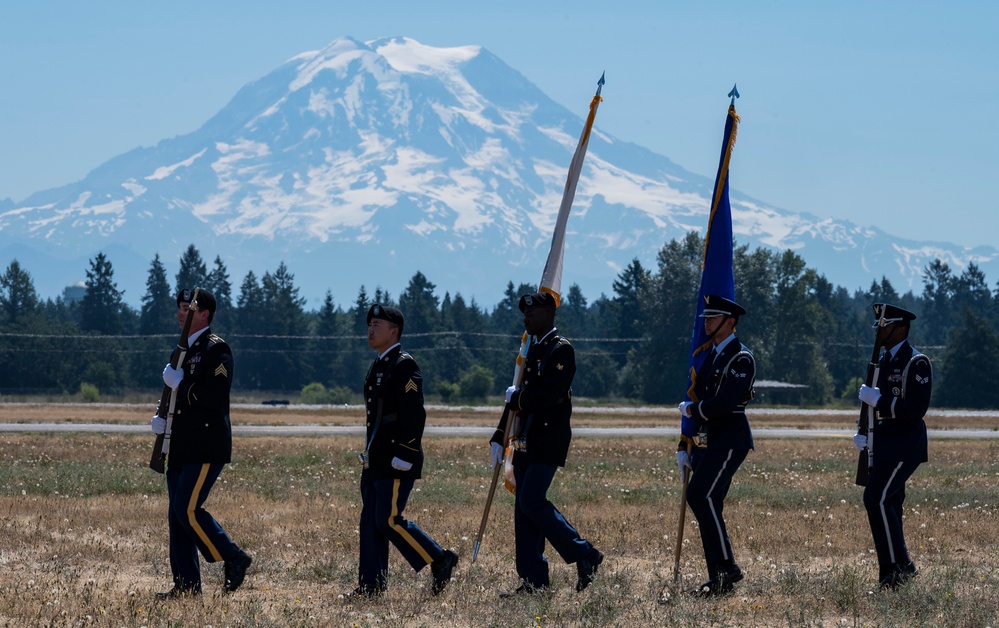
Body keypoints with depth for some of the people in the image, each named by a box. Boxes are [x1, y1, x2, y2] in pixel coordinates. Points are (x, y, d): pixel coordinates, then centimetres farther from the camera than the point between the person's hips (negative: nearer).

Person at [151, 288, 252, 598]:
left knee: (188, 509, -15)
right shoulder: (185, 350, 18)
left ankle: (234, 559, -2)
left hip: (206, 448, -9)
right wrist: (162, 419, 7)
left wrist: (179, 384, -15)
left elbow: (216, 397, -22)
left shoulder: (216, 349, -10)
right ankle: (186, 583, 9)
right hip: (181, 447, 9)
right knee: (178, 513, 6)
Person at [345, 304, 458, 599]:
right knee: (370, 521, 7)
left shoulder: (404, 365, -13)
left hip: (397, 461, -10)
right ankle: (371, 584, 10)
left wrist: (403, 456, -23)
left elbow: (414, 415, -20)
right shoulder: (379, 365, 16)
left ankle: (440, 560, 0)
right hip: (376, 461, 10)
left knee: (389, 520, -10)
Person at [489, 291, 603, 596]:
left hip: (548, 441, -9)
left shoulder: (561, 350, -10)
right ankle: (533, 581, 6)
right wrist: (499, 438, 16)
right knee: (524, 506, 5)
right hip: (527, 442, 9)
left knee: (531, 501, -15)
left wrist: (516, 397, -7)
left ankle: (585, 555, -4)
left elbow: (549, 395, -22)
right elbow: (519, 397, 20)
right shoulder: (533, 349, 18)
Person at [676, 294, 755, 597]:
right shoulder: (710, 356, 17)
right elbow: (698, 400, 19)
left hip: (729, 442, -9)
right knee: (705, 503, 6)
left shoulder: (741, 359, -11)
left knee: (701, 497, -20)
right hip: (707, 442, 9)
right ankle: (719, 579, 11)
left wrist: (692, 410, -6)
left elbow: (723, 404, -23)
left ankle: (726, 566, -15)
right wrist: (684, 446, 16)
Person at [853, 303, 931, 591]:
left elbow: (916, 408, -21)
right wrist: (862, 432, 10)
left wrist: (877, 400, -21)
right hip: (884, 446, 9)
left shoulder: (916, 363, -12)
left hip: (903, 446, -9)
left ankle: (900, 564, -12)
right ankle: (891, 576, 13)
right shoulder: (884, 361, 16)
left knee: (877, 499, -18)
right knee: (887, 503, 8)